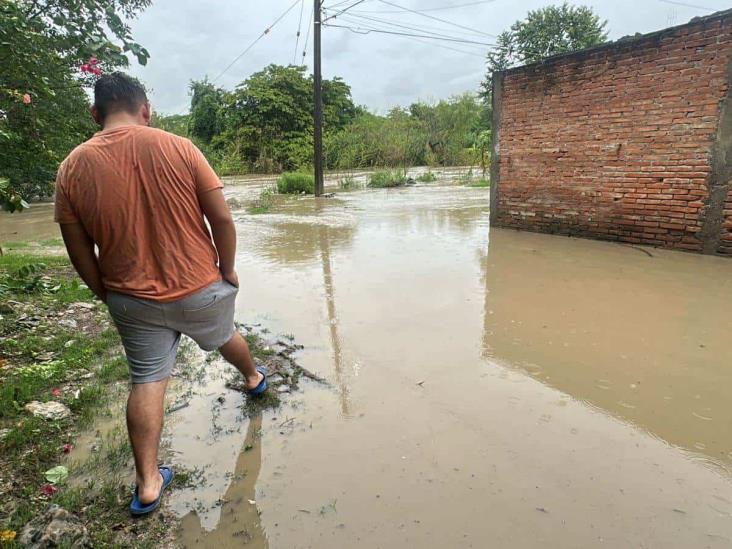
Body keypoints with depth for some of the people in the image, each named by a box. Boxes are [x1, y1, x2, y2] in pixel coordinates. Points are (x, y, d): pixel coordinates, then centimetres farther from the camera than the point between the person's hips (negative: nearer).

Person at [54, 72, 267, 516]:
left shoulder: (73, 167, -5)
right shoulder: (177, 148, -13)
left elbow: (79, 251, 1)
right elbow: (222, 218, -13)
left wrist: (106, 294, 15)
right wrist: (228, 270, 1)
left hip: (133, 301, 1)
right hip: (200, 288, -1)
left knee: (147, 382, 12)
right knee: (225, 336, 27)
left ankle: (148, 484, 19)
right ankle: (254, 378, 57)